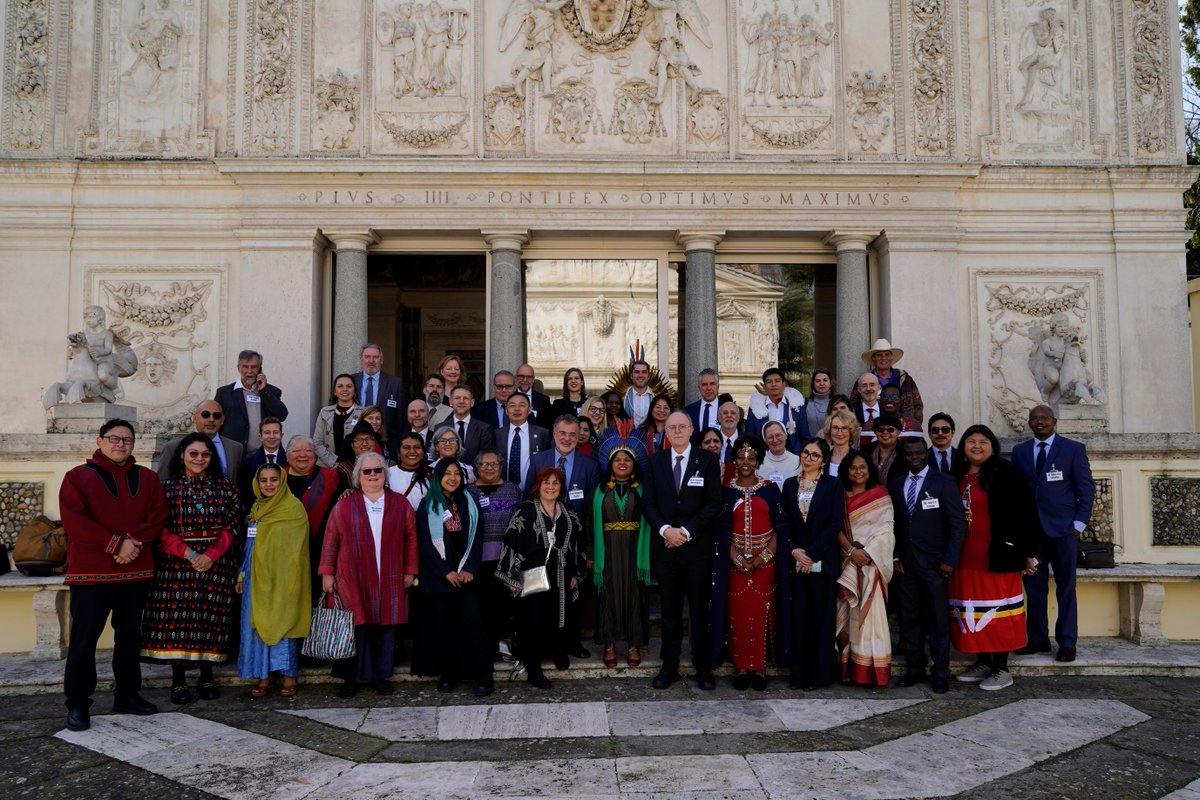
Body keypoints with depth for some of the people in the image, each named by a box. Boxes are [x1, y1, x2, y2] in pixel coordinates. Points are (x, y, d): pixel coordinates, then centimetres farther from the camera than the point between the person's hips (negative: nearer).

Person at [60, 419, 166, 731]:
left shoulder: (147, 478, 11)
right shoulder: (78, 477, 0)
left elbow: (157, 517, 3)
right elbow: (74, 521, -10)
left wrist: (133, 542, -14)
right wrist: (115, 544, -17)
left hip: (136, 571, 4)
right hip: (90, 573, -4)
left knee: (129, 635, 11)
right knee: (84, 638, 0)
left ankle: (127, 695, 22)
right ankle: (77, 703, 8)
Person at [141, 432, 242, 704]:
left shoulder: (223, 485, 9)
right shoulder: (168, 487, 5)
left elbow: (231, 525, 3)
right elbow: (161, 529, -2)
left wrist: (211, 554, -10)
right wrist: (189, 554, -13)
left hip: (216, 560, 1)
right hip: (177, 561, -1)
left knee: (211, 617, 2)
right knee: (176, 617, -4)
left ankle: (206, 677, 13)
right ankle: (178, 680, 6)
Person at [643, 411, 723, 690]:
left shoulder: (708, 460, 0)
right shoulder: (656, 461, 8)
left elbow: (714, 503, -5)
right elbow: (649, 502, 5)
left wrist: (686, 531, -12)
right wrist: (665, 529, -12)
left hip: (697, 546, -2)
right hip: (665, 545, 2)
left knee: (700, 610, 6)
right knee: (670, 610, 9)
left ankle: (703, 667, 17)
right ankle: (669, 666, 17)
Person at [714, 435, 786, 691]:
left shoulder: (770, 489, 3)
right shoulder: (726, 490, 3)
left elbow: (779, 527, 1)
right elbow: (723, 529, 1)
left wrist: (764, 556, -10)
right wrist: (737, 559, -11)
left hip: (764, 561, 0)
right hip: (735, 561, 0)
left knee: (761, 612, 1)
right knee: (737, 612, 1)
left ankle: (759, 667, 10)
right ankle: (741, 667, 9)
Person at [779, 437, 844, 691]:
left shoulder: (833, 485, 2)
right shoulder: (790, 484, 10)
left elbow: (835, 524, -6)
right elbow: (783, 522, 7)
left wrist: (812, 554, -12)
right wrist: (793, 549, -8)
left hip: (822, 562, -2)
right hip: (794, 562, 2)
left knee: (821, 618, 2)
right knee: (796, 616, 4)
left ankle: (819, 673, 11)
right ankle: (799, 672, 13)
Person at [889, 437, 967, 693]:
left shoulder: (943, 483, -2)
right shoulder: (895, 485, 10)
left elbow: (958, 523, -4)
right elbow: (893, 524, 12)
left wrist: (950, 560, -10)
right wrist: (894, 556, 2)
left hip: (934, 564, -4)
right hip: (905, 564, 4)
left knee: (938, 621, 1)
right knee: (910, 620, 8)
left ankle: (940, 674, 10)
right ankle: (914, 669, 18)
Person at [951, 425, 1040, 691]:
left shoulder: (1006, 472, -5)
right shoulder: (958, 477, 11)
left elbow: (1026, 511, -7)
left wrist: (1028, 551, -10)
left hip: (997, 555, -5)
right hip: (967, 556, 6)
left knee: (998, 607, 0)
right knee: (973, 608, 8)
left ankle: (1001, 669, 8)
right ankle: (983, 662, 20)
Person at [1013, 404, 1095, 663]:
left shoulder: (1073, 449, 2)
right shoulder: (1019, 451, 10)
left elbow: (1086, 490, 1)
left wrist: (1078, 525, -5)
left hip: (1063, 528, -3)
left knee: (1066, 587, 2)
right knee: (1033, 587, 5)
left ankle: (1067, 643, 9)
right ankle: (1038, 639, 14)